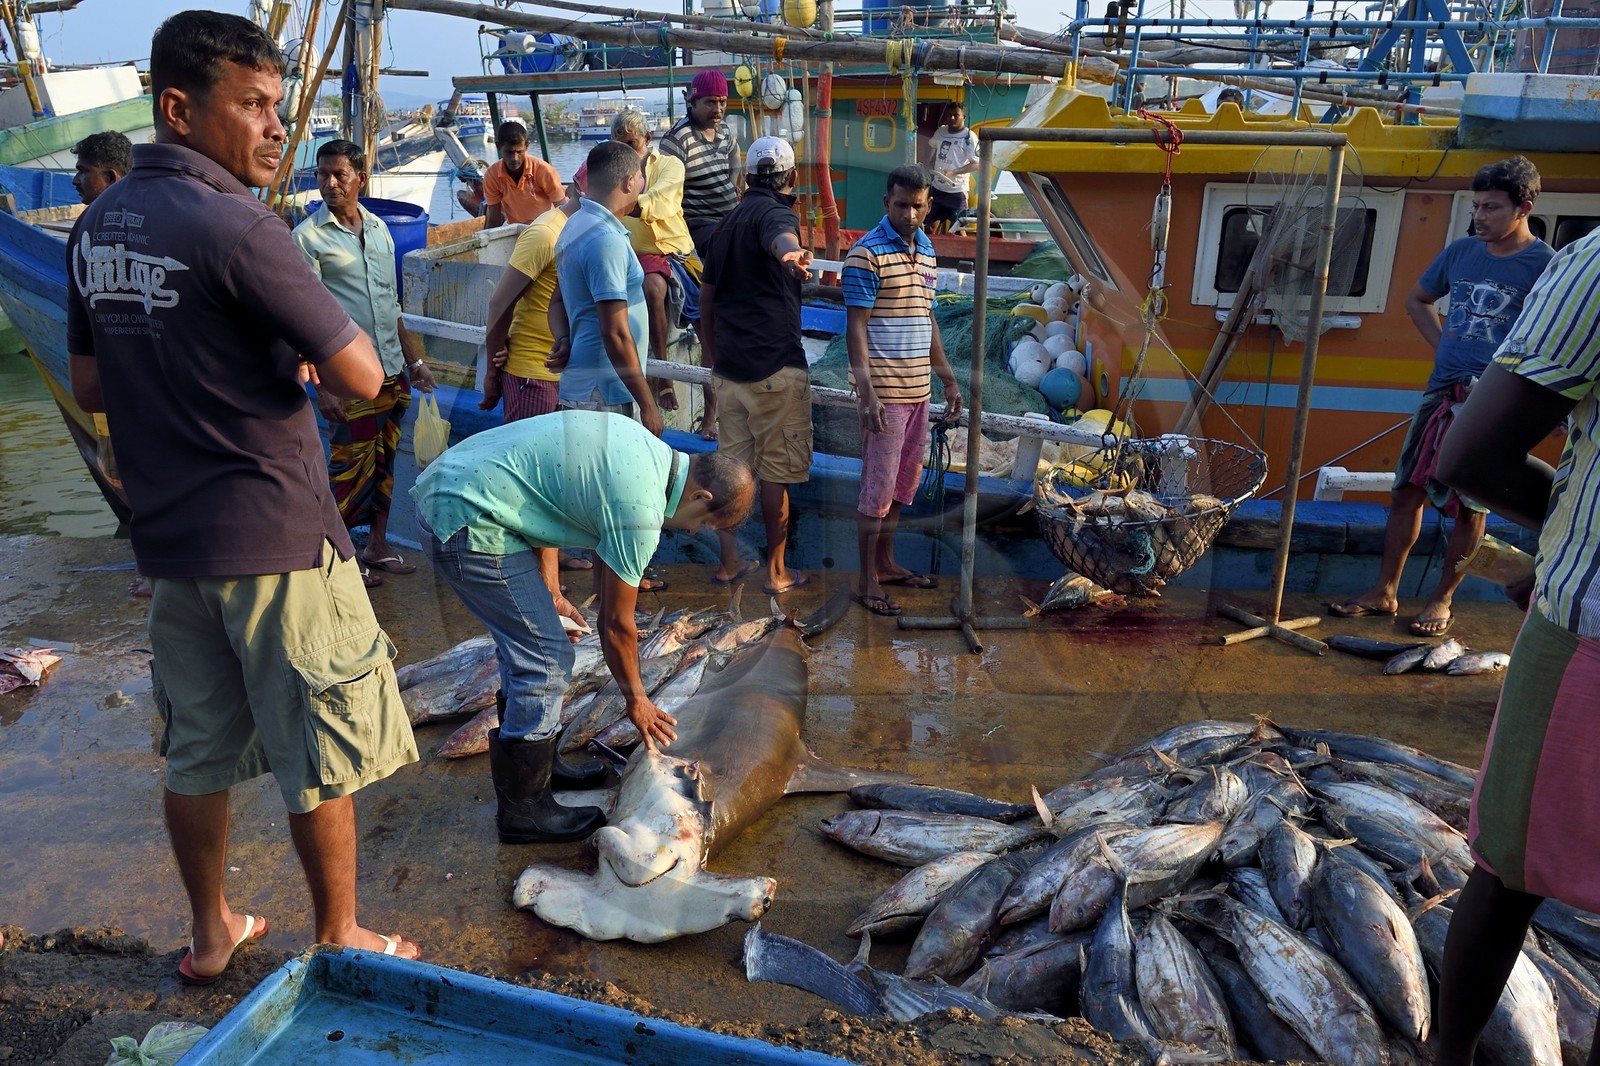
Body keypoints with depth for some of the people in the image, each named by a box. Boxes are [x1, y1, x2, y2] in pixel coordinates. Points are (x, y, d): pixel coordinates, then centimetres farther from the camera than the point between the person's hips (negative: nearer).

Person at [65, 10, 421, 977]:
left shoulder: (99, 224, 8)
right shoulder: (236, 226, -18)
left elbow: (92, 387, 16)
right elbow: (362, 377, -19)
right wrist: (297, 355, 1)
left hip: (168, 532, 8)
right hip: (273, 533, -8)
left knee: (199, 749, 19)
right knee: (323, 752, 7)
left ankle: (211, 934, 35)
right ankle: (340, 938, 22)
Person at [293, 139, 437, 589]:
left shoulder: (379, 229, 11)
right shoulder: (308, 237, -7)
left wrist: (414, 359, 17)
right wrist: (323, 384, -16)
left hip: (393, 370, 6)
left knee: (384, 461, 12)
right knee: (351, 467, 0)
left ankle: (377, 545, 25)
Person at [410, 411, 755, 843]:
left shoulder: (647, 447, 7)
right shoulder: (640, 511, -19)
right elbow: (616, 624, -8)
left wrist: (550, 592, 17)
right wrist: (636, 699, 8)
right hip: (469, 524, -10)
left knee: (524, 646, 19)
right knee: (546, 659, -4)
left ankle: (540, 764, 34)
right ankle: (523, 808, 9)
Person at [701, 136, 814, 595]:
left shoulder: (729, 222, 16)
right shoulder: (775, 213, -8)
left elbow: (707, 296, 22)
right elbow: (780, 236, -36)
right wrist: (792, 253, -59)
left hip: (729, 367, 7)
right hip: (776, 368, -7)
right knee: (776, 472, 2)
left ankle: (729, 562, 21)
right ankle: (777, 571, 10)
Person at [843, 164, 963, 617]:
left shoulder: (926, 249, 12)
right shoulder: (867, 253, -12)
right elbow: (856, 326, -15)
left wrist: (948, 378, 20)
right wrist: (867, 392, -22)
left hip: (917, 389, 8)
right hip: (884, 392, -8)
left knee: (904, 482, 15)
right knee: (879, 486, -2)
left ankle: (886, 563, 29)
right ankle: (867, 581, 9)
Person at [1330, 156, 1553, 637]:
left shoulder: (1544, 264, -8)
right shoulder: (1462, 251, 7)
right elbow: (1417, 299, 23)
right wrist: (1444, 347, 10)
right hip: (1442, 393, 5)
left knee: (1471, 508, 5)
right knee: (1407, 490, 6)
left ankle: (1441, 599, 18)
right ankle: (1384, 592, 16)